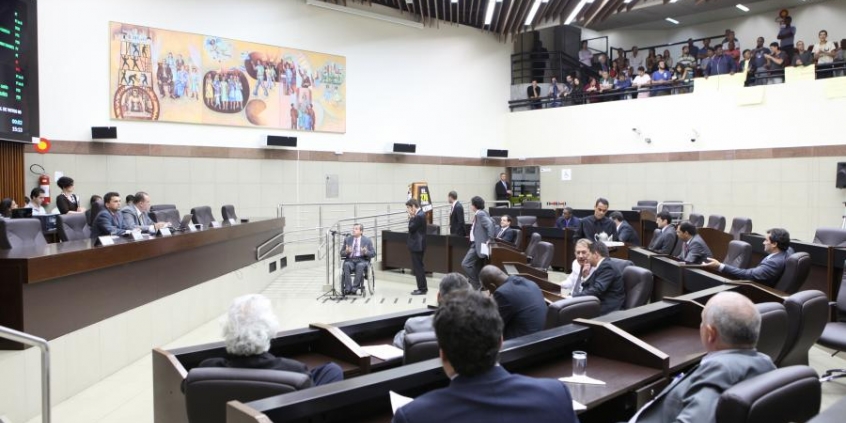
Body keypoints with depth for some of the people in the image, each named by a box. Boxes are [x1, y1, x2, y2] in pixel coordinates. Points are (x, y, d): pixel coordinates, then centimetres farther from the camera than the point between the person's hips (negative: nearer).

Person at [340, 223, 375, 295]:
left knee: (360, 266, -37)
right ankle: (348, 287, -37)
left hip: (362, 261, -2)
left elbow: (373, 254, 5)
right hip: (350, 260, 2)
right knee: (346, 265, -33)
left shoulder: (367, 240, 8)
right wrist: (346, 252, -11)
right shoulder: (347, 239, 13)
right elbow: (341, 254, 13)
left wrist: (366, 252, -16)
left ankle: (355, 286, -36)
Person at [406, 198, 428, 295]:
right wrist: (412, 218, 3)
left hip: (416, 246, -10)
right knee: (419, 267, 16)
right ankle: (423, 287, 23)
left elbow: (411, 228, -18)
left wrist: (411, 218, -8)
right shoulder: (421, 214, 11)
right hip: (418, 245, 10)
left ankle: (422, 289, 2)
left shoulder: (418, 216, -20)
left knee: (418, 267, -3)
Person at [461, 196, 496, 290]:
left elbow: (490, 224, -28)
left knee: (465, 264, -13)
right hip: (476, 244, 11)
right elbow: (492, 223, 20)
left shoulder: (480, 214, -15)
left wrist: (489, 239, -26)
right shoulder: (479, 214, 15)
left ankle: (477, 286, -8)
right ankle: (480, 286, 18)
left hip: (479, 244, -11)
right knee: (477, 268, 13)